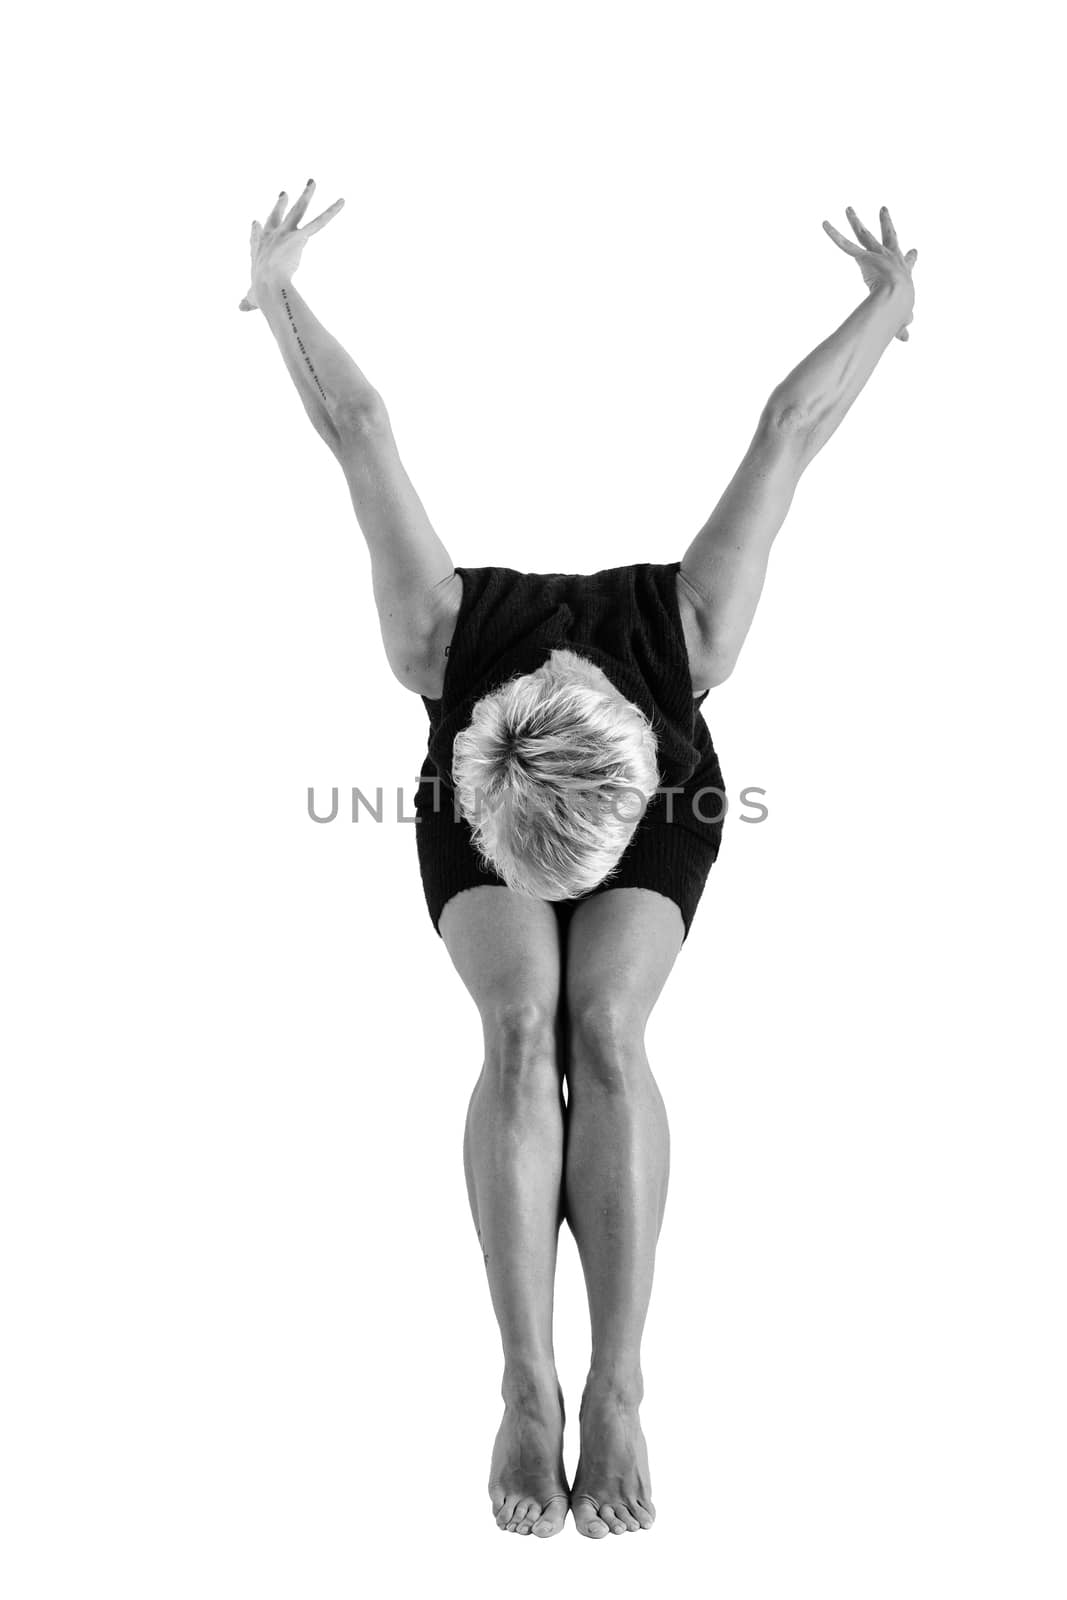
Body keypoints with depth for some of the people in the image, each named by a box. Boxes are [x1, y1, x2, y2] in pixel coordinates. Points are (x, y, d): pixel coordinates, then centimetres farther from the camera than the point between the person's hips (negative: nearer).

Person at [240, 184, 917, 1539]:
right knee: (521, 1031, -29)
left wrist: (890, 301, -12)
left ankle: (617, 1390, -29)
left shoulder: (688, 641, -41)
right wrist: (276, 291, -11)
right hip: (473, 814, 0)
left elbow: (788, 430, -28)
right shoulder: (439, 643, -40)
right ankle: (528, 1391, -29)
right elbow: (361, 433, -28)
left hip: (667, 814, 0)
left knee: (605, 1030, -29)